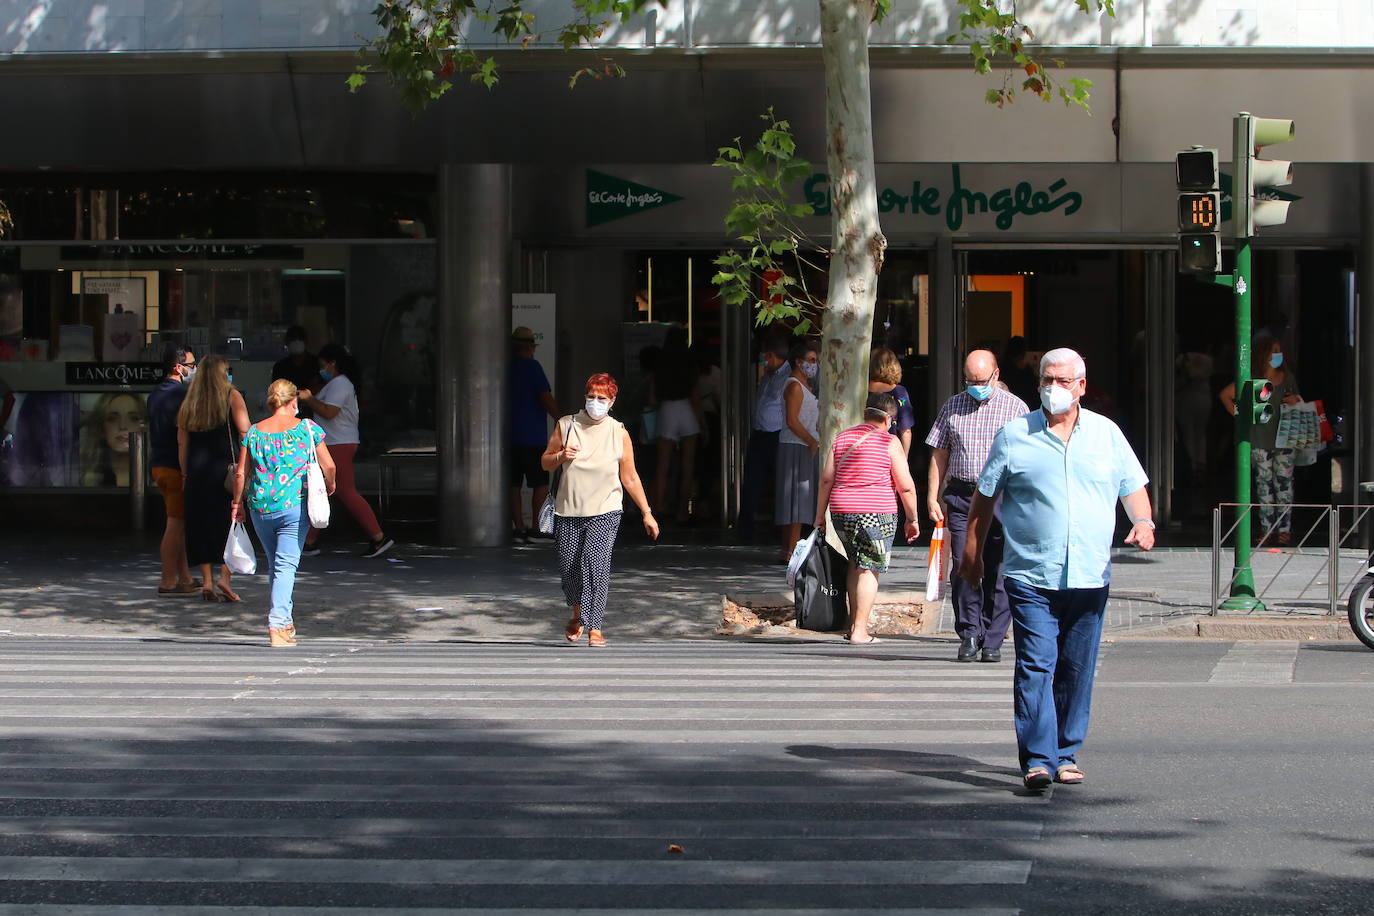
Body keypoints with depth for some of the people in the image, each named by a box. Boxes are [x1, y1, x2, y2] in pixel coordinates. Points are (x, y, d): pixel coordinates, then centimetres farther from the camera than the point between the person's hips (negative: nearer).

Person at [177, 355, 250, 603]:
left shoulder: (188, 404, 11)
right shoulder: (232, 397, -1)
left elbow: (182, 443, 10)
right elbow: (245, 433, -8)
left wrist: (185, 475, 14)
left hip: (197, 472, 4)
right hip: (226, 468, -4)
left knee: (201, 526, 8)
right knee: (231, 524, 1)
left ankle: (207, 582, 6)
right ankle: (225, 575, -12)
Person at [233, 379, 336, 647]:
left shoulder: (254, 433, 5)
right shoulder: (307, 428, -1)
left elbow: (240, 474, 5)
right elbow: (328, 466, -1)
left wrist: (238, 503, 17)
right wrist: (329, 485, 19)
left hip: (260, 506, 3)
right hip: (294, 505, -3)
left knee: (274, 564, 18)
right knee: (286, 565, -6)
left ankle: (286, 622, 26)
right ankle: (277, 622, -21)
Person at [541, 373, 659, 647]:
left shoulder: (619, 433, 3)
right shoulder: (566, 426, 4)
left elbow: (629, 478, 9)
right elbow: (545, 462, 13)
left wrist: (647, 514, 8)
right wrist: (560, 456, -10)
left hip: (604, 513, -2)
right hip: (568, 511, 2)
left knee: (596, 563, -19)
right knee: (569, 568, 6)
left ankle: (594, 628, -17)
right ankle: (577, 613, 37)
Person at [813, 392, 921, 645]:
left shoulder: (842, 438, 9)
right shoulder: (890, 443, -5)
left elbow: (826, 479, 9)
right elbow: (906, 487, -6)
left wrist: (820, 515, 15)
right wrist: (912, 519, 4)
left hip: (841, 511, 5)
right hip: (876, 514, -5)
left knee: (855, 564, 19)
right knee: (869, 569, -1)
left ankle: (853, 623, 19)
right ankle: (860, 631, -4)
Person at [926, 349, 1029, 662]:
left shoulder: (1016, 408, 5)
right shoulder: (952, 407, 13)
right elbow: (939, 454, 15)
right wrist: (932, 497, 7)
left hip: (1002, 498, -2)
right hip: (961, 496, 2)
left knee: (997, 572, -1)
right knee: (963, 566, -6)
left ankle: (992, 640, 6)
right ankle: (970, 634, 4)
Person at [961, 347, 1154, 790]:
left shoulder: (1106, 433, 10)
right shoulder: (1014, 436, 4)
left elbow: (1133, 487, 14)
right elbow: (984, 497, 10)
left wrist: (1143, 522, -6)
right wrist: (972, 553, 10)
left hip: (1089, 576, 3)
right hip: (1031, 576, -2)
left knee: (1077, 670, 8)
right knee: (1035, 667, -11)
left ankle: (1066, 754, 18)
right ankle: (1038, 760, -13)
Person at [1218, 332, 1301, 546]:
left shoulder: (1288, 378, 11)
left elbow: (1300, 406, 21)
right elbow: (1225, 395, 6)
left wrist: (1295, 403, -2)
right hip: (1260, 441, -2)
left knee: (1284, 484, -2)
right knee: (1264, 485, 1)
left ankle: (1284, 529, 1)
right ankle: (1267, 529, 6)